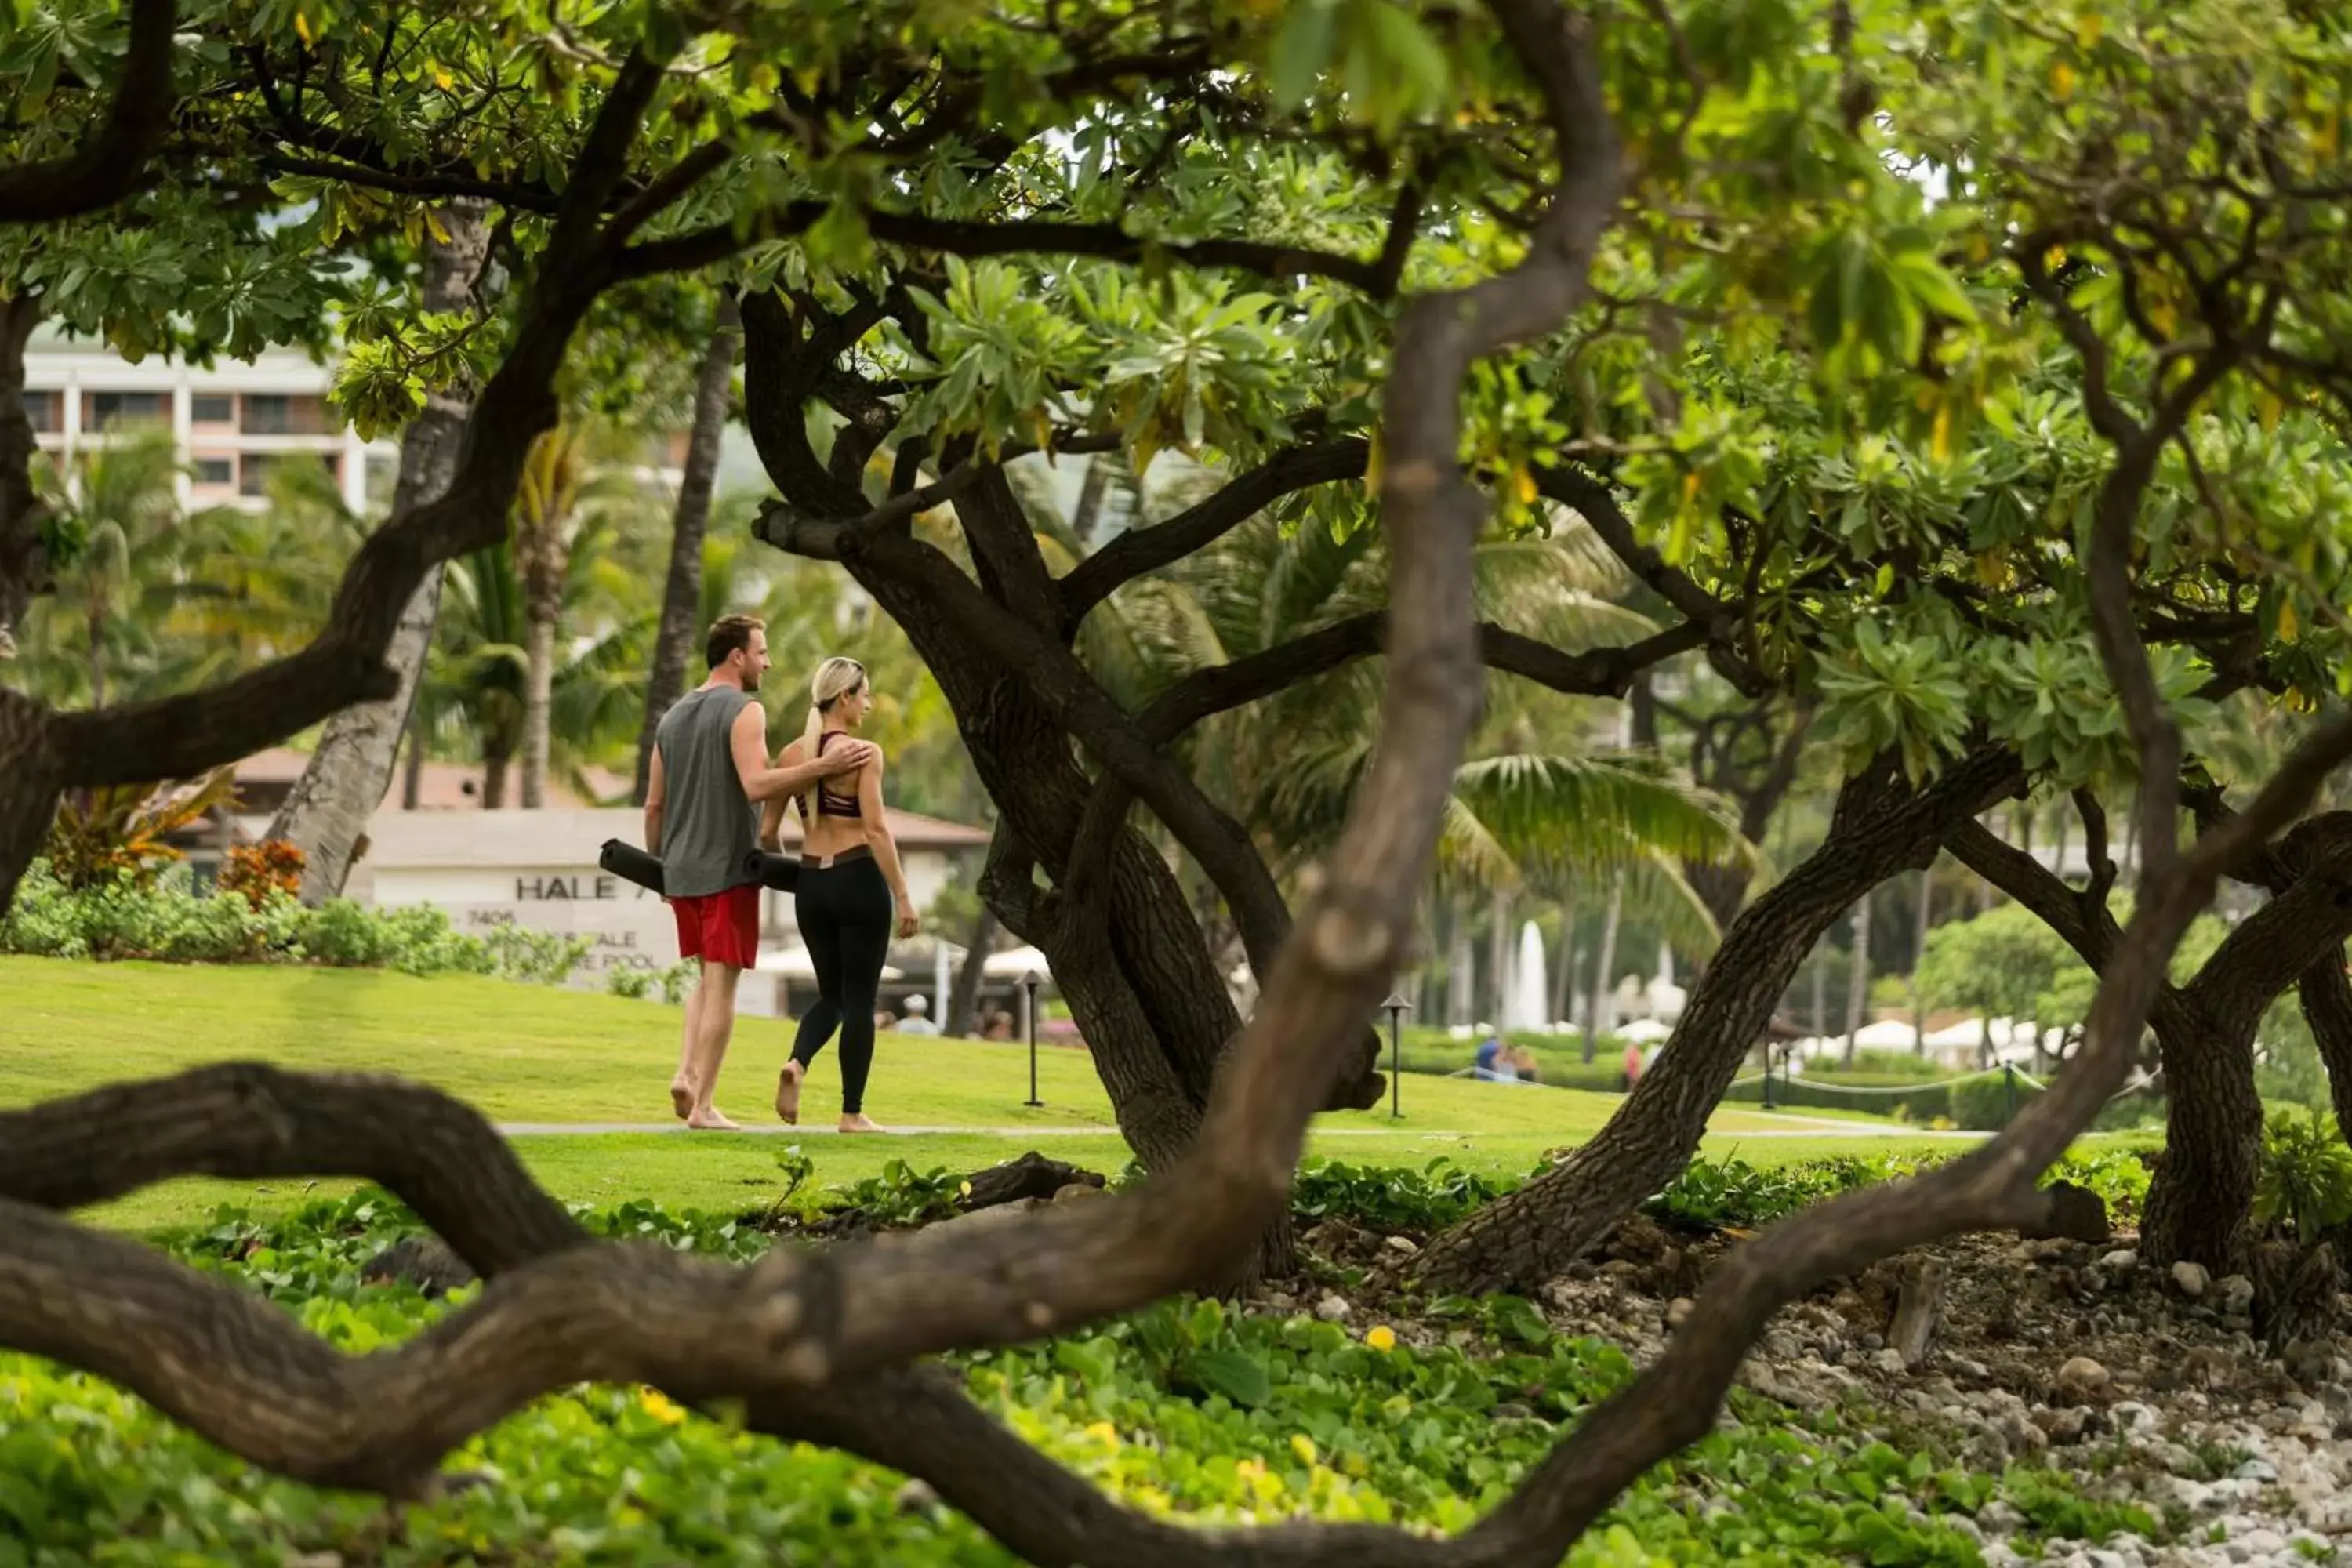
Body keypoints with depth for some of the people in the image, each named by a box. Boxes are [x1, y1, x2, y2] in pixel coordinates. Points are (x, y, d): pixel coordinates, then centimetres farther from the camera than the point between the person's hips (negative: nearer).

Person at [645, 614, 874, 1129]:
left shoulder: (672, 718, 14)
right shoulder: (743, 711, -10)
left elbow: (654, 806, 15)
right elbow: (756, 784, -25)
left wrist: (659, 865, 24)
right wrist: (825, 766, -25)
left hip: (681, 870, 7)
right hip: (727, 870, -7)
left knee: (710, 976, 19)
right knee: (722, 983, -3)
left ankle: (686, 1075, 1)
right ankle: (703, 1104, -4)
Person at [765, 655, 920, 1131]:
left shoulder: (792, 755, 5)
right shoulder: (864, 754, -11)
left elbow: (767, 833, 8)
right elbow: (876, 830, -17)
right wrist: (903, 897, -14)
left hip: (811, 883, 5)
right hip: (859, 881, -5)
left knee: (831, 995, 18)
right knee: (859, 999, 5)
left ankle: (797, 1064, -10)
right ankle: (852, 1112, 7)